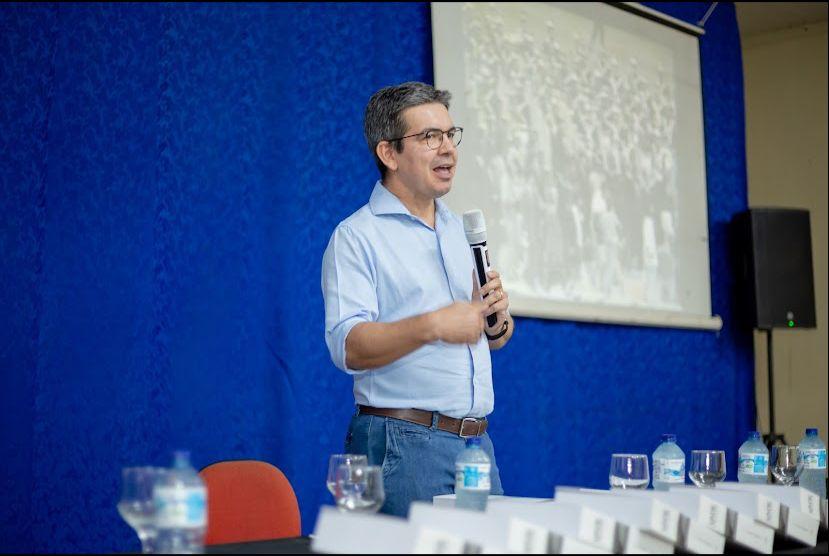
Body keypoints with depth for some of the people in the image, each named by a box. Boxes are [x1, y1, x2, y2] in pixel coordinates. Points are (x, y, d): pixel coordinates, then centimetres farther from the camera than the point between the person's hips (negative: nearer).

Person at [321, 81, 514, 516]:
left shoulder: (460, 229, 17)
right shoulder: (356, 236, -6)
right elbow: (348, 347, -18)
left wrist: (497, 317, -1)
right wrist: (431, 326, -29)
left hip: (477, 443, 7)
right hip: (402, 443, -7)